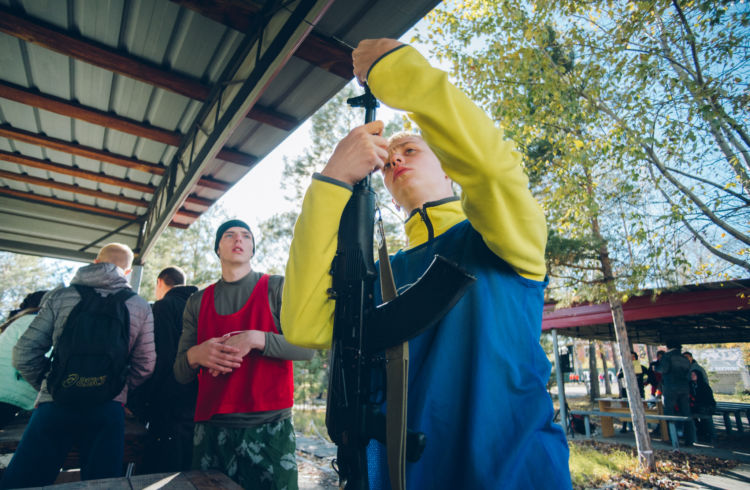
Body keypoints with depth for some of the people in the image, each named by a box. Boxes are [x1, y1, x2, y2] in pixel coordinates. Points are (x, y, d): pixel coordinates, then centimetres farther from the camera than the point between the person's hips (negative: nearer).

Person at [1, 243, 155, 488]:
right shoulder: (141, 308, 4)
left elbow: (24, 354, 4)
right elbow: (145, 365, 1)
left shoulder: (60, 296, 5)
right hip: (108, 410, 1)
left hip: (55, 406, 0)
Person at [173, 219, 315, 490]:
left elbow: (306, 348, -7)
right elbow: (180, 372, 10)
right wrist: (195, 355, -14)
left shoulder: (277, 288, 2)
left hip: (269, 426, -2)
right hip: (212, 429, 3)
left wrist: (255, 339, -21)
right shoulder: (198, 302, 11)